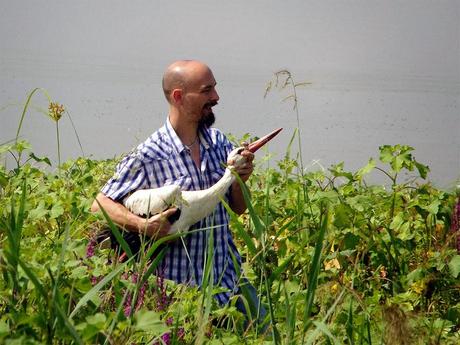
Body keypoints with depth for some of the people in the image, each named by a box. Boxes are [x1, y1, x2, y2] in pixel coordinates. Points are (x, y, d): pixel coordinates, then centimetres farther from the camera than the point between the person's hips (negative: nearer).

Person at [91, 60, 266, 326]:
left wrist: (239, 180, -11)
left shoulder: (218, 141, 5)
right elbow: (100, 204, -8)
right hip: (183, 288, -5)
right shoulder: (148, 157, -13)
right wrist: (144, 226, -23)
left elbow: (238, 208, 10)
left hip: (231, 278, 5)